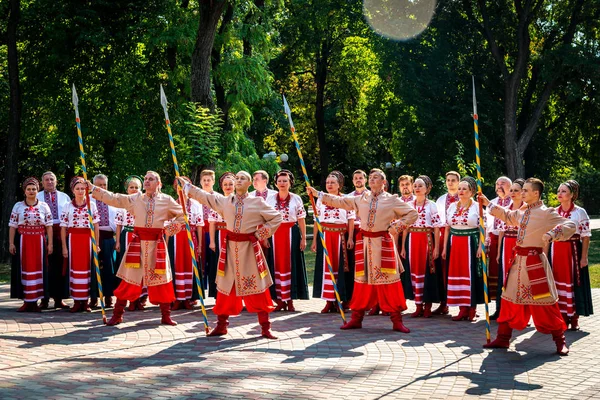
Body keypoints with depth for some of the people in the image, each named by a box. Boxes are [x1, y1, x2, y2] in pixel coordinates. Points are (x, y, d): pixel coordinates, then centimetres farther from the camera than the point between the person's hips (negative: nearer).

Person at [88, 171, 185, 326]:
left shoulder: (166, 200, 4)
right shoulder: (134, 198, 7)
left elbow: (182, 215, 11)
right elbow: (113, 198, 5)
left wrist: (171, 229, 1)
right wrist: (93, 188, 2)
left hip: (157, 243, 0)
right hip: (138, 242, 0)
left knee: (161, 278, 3)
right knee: (130, 278, 1)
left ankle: (166, 316, 14)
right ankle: (117, 314, 10)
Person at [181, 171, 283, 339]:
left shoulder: (257, 202, -2)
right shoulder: (224, 201, 6)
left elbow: (276, 218, 4)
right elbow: (204, 196, 15)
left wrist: (260, 234, -1)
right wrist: (185, 185, 15)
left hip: (250, 248, -3)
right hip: (230, 247, 3)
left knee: (257, 288, -2)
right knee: (226, 287, 7)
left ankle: (265, 328, 6)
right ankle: (221, 325, 18)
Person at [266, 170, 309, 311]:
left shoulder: (296, 199, 2)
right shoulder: (270, 199, 6)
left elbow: (301, 220, 1)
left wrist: (303, 238, -3)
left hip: (291, 234, -1)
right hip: (275, 234, 1)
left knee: (291, 265, 0)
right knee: (277, 265, 1)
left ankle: (290, 300, 7)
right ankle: (280, 300, 8)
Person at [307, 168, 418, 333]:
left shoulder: (392, 200, 2)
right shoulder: (361, 199, 10)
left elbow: (412, 213, 6)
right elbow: (339, 201, 13)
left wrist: (398, 226, -7)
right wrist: (317, 193, 11)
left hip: (383, 243, -3)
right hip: (364, 243, 3)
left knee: (388, 281, -5)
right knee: (362, 280, 6)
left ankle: (397, 321, 3)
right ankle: (356, 318, 15)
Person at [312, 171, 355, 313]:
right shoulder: (321, 200, 9)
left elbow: (351, 220, 0)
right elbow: (317, 220, 10)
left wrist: (350, 238, -9)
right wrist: (315, 240, 7)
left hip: (340, 236, -2)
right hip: (324, 236, 2)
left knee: (340, 266, 0)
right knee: (326, 267, 1)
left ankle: (341, 299, 7)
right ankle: (329, 301, 6)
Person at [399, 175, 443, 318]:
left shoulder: (432, 205, -1)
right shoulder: (408, 205, 9)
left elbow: (436, 228, -3)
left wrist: (436, 247, -9)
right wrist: (403, 247, 7)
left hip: (427, 240, -3)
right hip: (412, 240, 3)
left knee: (427, 270, -2)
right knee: (414, 270, 4)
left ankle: (427, 306, 8)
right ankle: (418, 306, 12)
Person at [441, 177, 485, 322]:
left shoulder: (477, 207, -1)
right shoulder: (452, 206, 11)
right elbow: (447, 228, 13)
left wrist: (480, 247, -13)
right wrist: (445, 247, 8)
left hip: (470, 243, -4)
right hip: (454, 244, 4)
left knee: (471, 274, -2)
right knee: (457, 274, 4)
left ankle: (472, 309, 6)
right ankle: (463, 309, 10)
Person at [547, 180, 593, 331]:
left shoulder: (580, 212, -5)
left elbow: (586, 237, -6)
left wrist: (584, 257, -11)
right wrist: (545, 256, 7)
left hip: (573, 251, -4)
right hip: (556, 251, 4)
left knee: (574, 282, 0)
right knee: (558, 282, 6)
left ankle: (574, 319, 9)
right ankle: (563, 317, 17)